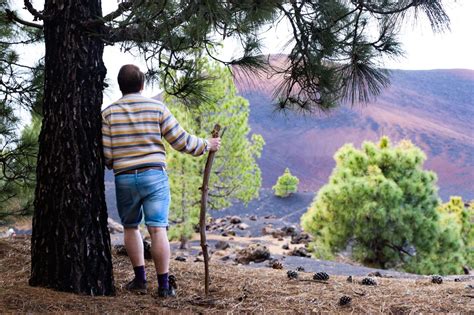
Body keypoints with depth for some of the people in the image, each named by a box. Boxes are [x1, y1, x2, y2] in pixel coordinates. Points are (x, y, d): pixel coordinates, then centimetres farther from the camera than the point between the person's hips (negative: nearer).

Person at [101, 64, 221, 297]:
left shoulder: (109, 113, 1)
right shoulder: (157, 108, -1)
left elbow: (105, 154, -1)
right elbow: (180, 140, -1)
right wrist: (206, 145, 15)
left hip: (124, 179, 1)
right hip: (154, 175, -1)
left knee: (130, 227, 18)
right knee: (157, 229, -3)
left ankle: (140, 279, 20)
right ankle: (164, 285, -2)